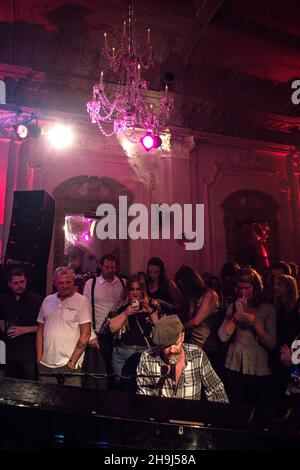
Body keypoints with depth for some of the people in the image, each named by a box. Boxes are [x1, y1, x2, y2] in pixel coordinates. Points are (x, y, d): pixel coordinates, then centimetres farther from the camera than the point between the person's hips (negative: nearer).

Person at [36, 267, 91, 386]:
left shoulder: (82, 301, -6)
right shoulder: (48, 300, 8)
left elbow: (85, 334, -8)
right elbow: (40, 331, 13)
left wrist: (72, 361, -11)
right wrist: (39, 359, 6)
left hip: (68, 365, -4)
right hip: (45, 365, 4)